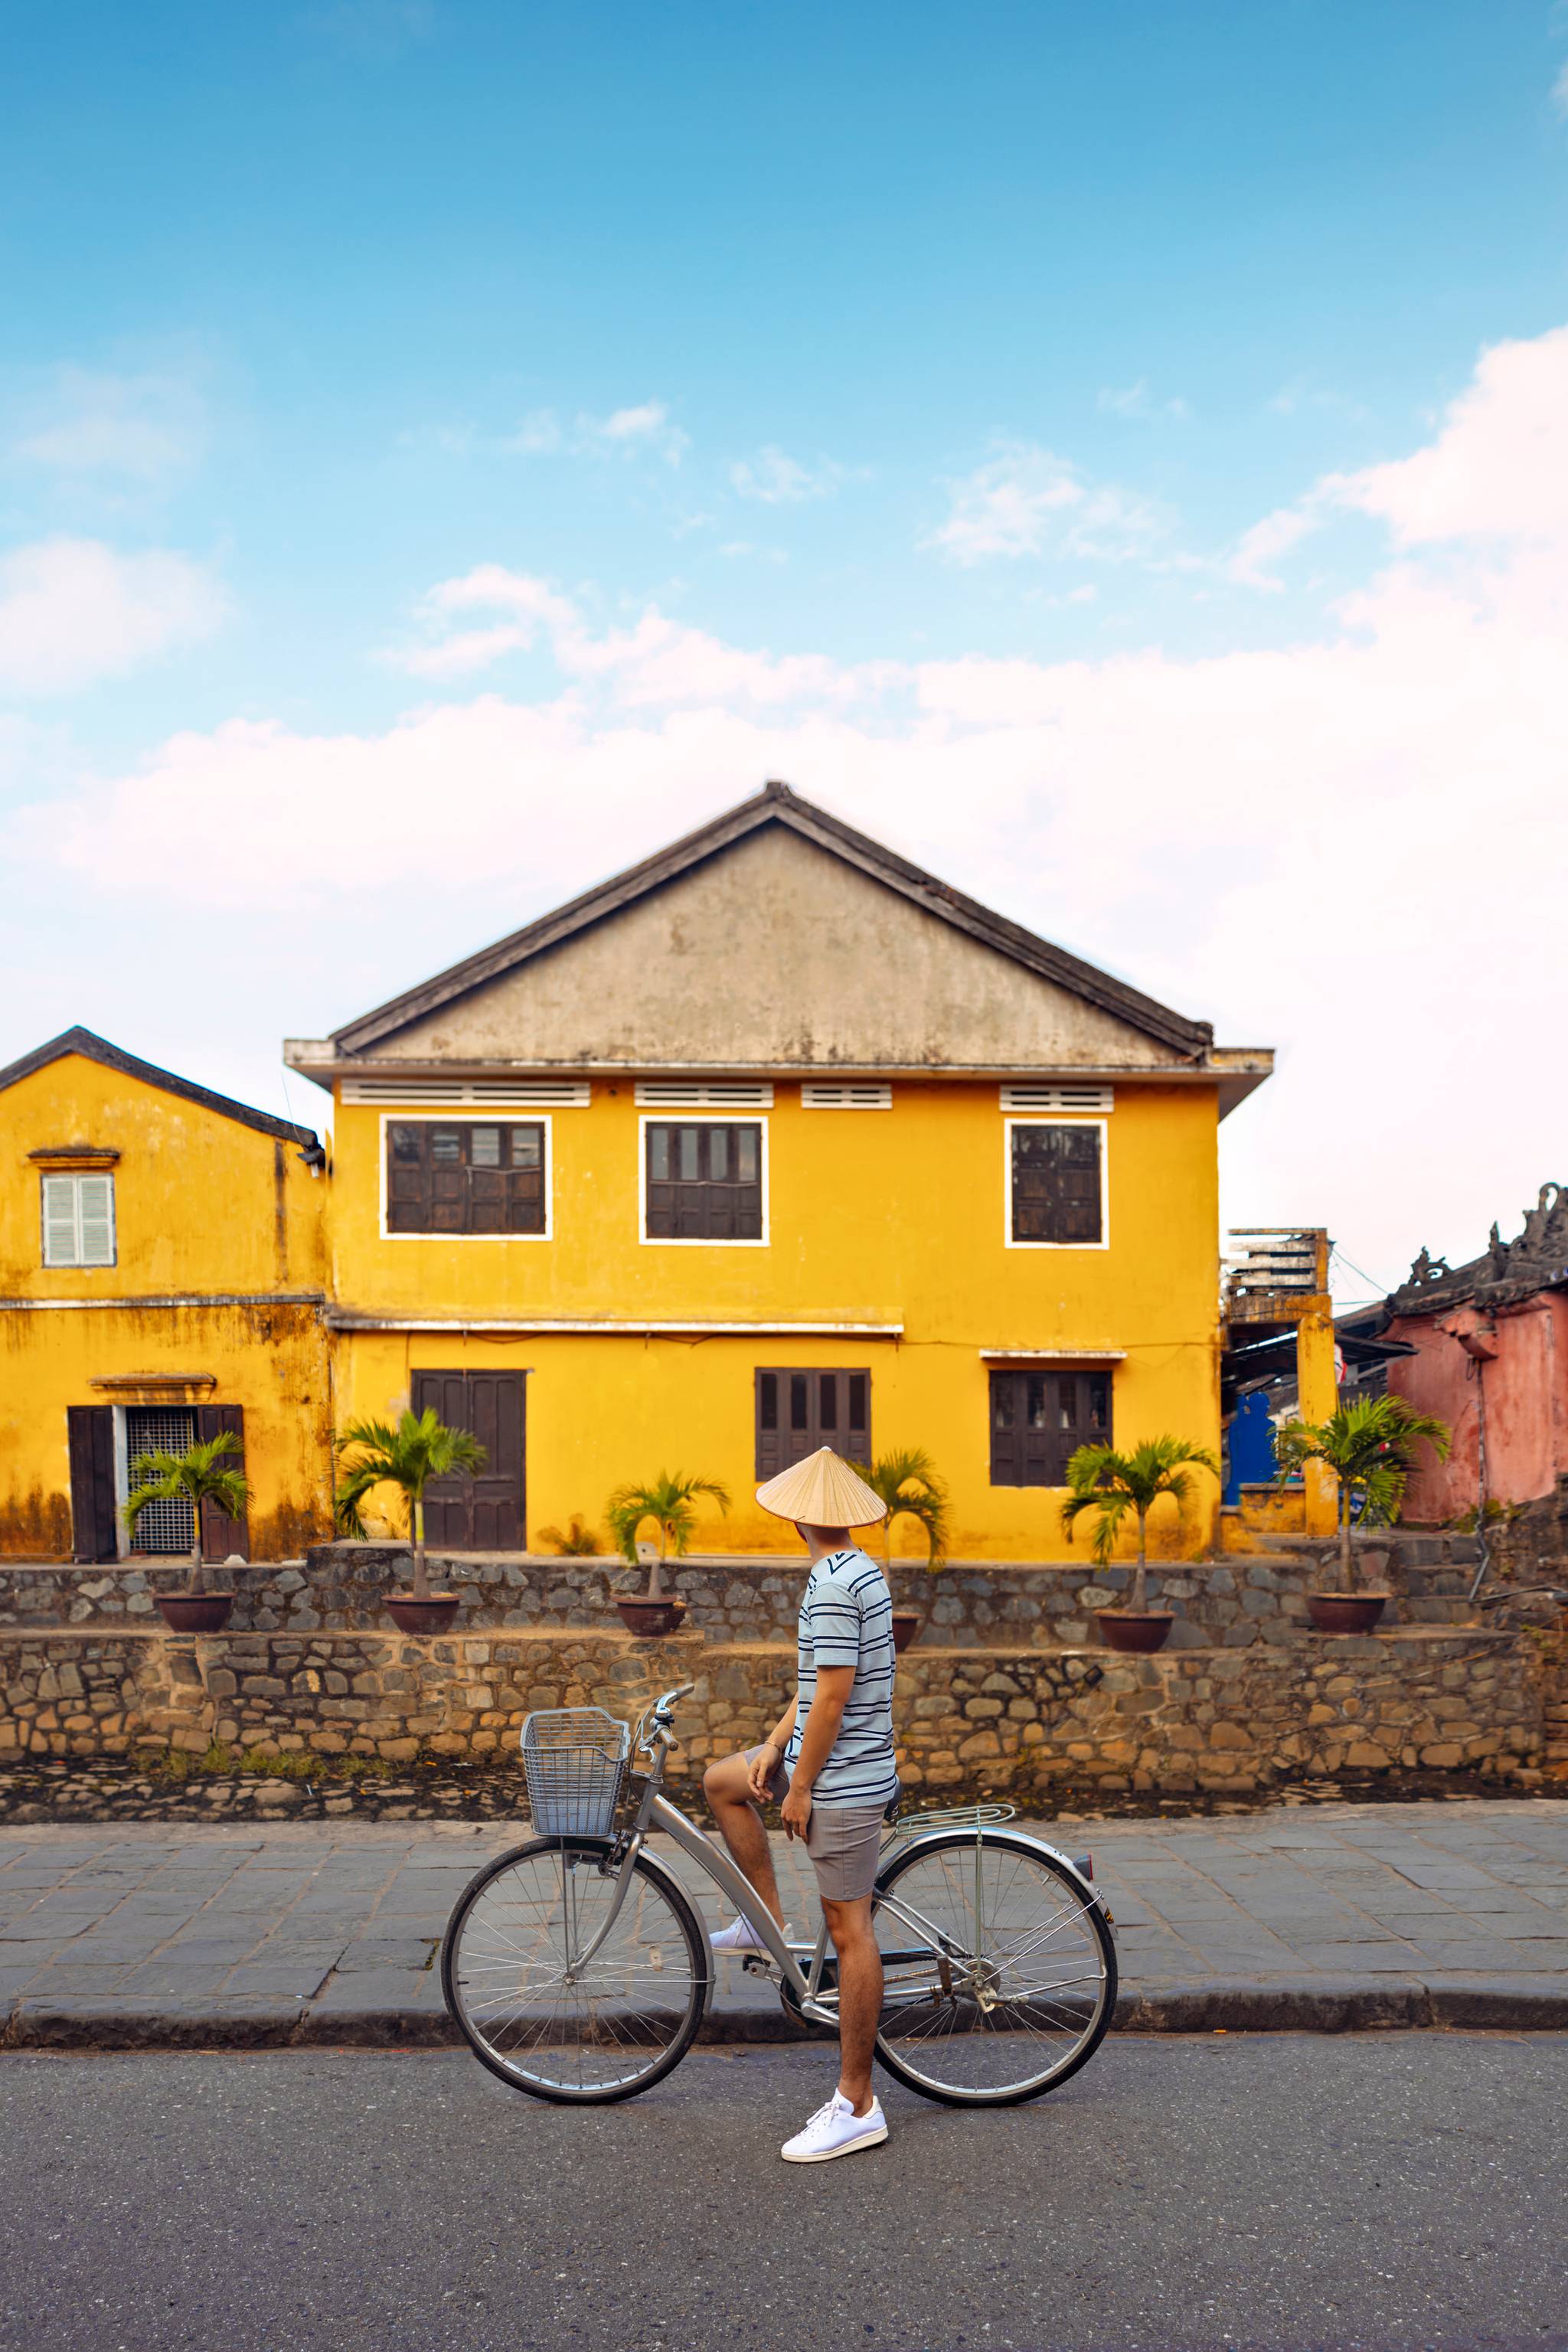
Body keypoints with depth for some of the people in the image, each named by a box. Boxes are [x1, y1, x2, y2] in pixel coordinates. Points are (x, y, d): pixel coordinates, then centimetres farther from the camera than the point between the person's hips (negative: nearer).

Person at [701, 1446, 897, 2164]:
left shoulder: (833, 1586, -22)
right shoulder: (858, 1571, 9)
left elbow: (832, 1697, -23)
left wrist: (799, 1789, -16)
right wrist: (775, 1746, 9)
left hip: (842, 1779, -10)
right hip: (833, 1759, 10)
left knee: (848, 1929, -3)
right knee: (722, 1780, 23)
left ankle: (857, 2106, 5)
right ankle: (769, 1923, 29)